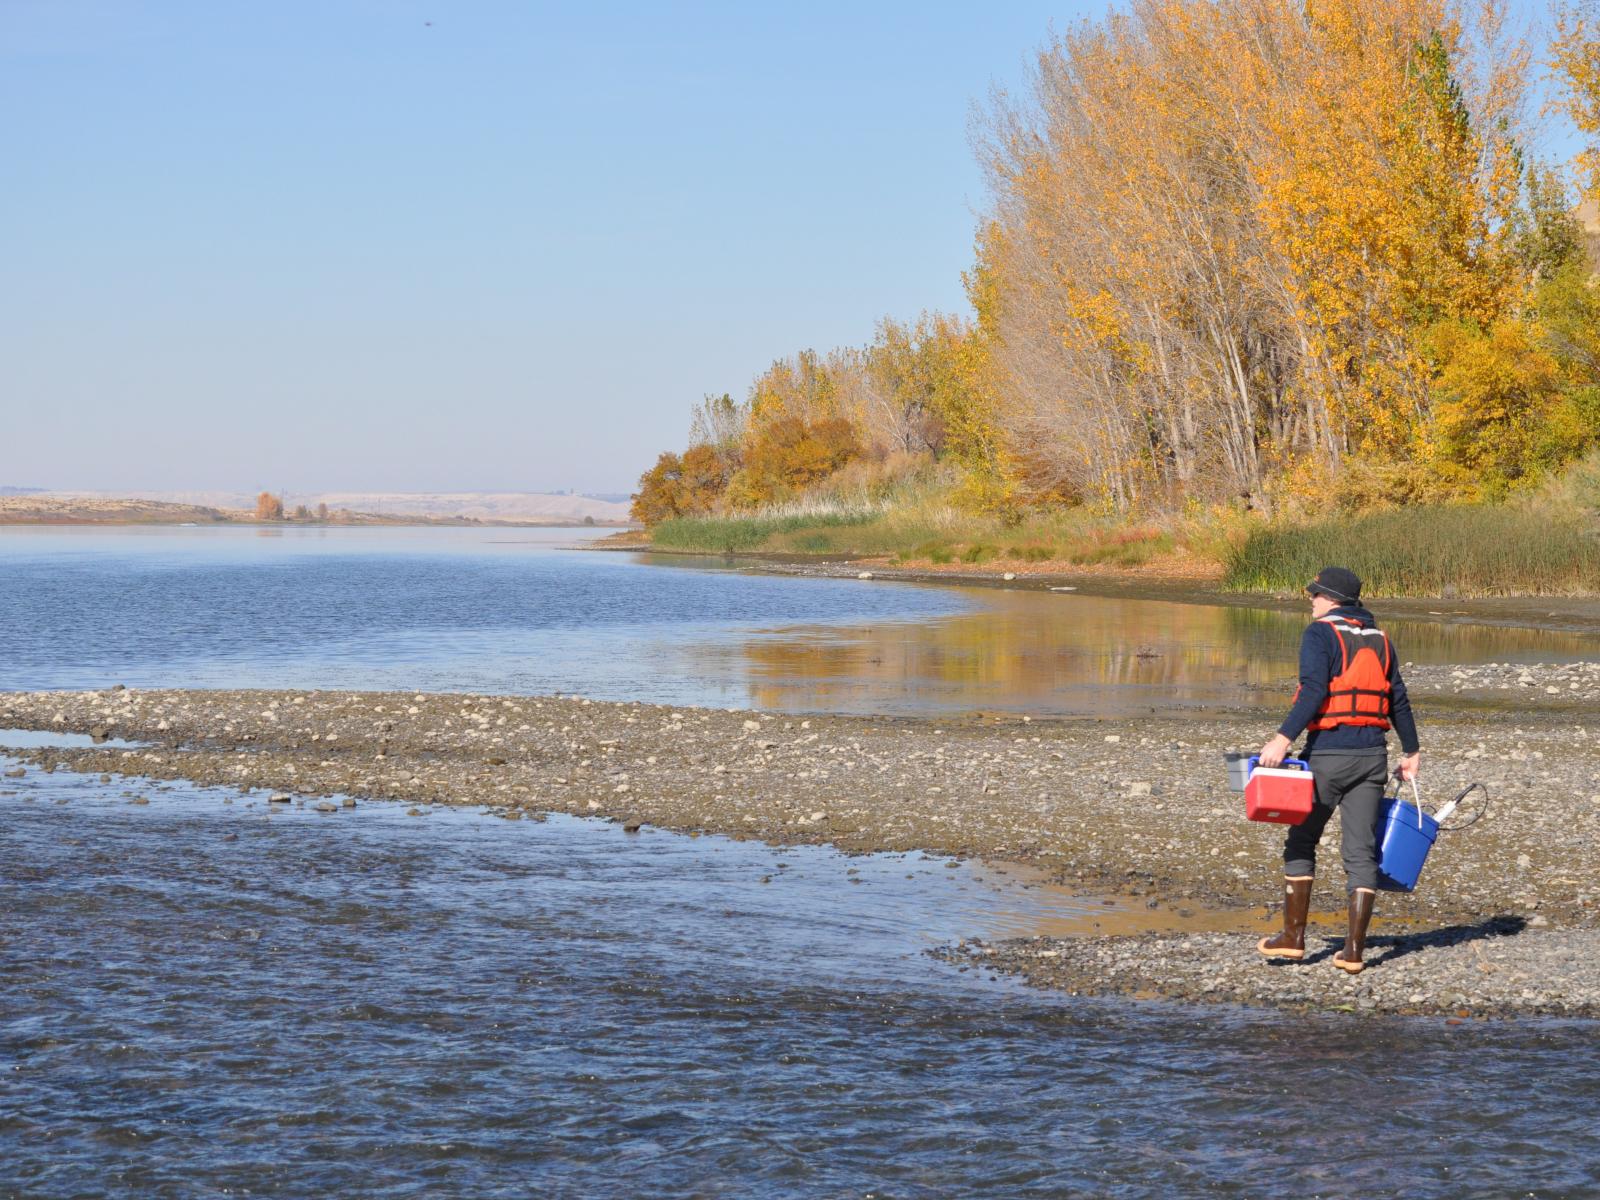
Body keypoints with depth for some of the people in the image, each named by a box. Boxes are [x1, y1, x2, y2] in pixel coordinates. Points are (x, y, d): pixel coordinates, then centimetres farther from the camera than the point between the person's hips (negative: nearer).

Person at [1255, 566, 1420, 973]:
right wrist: (1411, 751, 28)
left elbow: (1314, 691, -18)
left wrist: (1283, 739, -24)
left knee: (1301, 843, 10)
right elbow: (1398, 700, 18)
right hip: (1372, 755, 5)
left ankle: (1294, 936, 10)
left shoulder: (1320, 633, -5)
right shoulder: (1378, 638, 15)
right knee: (1361, 851, 3)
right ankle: (1354, 949, 0)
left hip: (1328, 753, -5)